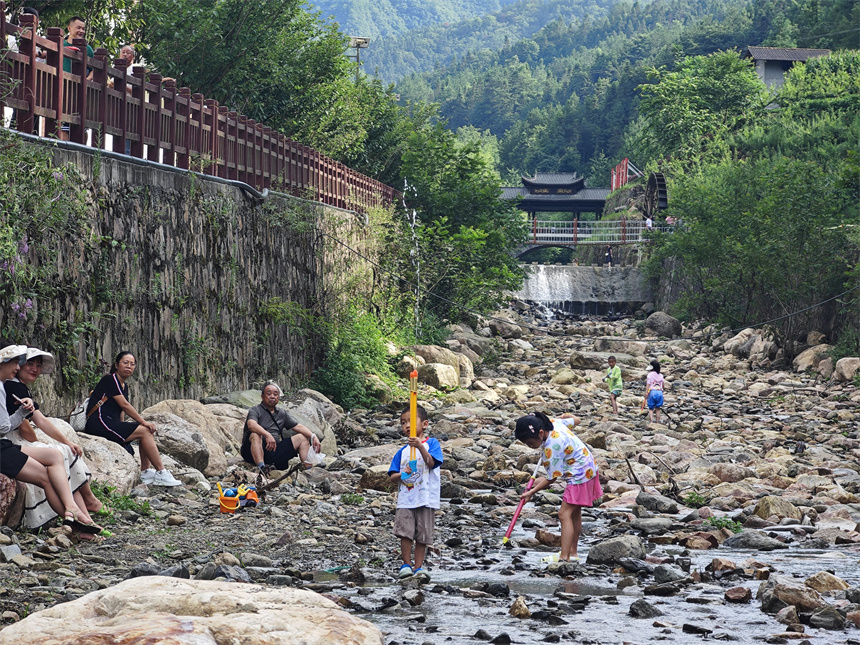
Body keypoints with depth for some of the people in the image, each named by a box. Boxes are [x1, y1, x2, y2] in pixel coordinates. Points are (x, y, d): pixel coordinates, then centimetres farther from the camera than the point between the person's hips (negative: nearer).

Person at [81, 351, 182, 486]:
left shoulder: (124, 386, 21)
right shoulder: (110, 379, -8)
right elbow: (124, 405, -15)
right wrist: (143, 422, -15)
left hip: (112, 423, 10)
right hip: (99, 423, -10)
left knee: (149, 432, -1)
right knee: (144, 431, -17)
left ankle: (146, 472, -7)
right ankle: (161, 474, -17)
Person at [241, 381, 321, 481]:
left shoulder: (282, 413, 21)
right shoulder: (255, 410, 0)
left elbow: (298, 427, 14)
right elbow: (251, 425, -22)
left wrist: (313, 436, -6)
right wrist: (267, 435, -39)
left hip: (275, 452, 6)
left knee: (302, 437, 0)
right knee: (255, 434, -36)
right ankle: (262, 469, -54)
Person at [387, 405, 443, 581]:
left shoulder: (431, 443, 2)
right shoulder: (402, 452, 12)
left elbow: (431, 462, -15)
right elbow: (392, 477, 12)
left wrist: (420, 447, -28)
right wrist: (401, 474, -11)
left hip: (426, 498, -3)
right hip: (405, 498, 3)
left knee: (422, 536, 2)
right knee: (405, 533, -7)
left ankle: (418, 567, 10)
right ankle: (407, 564, 5)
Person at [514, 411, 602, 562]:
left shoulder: (552, 448, -30)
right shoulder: (554, 423, -7)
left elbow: (552, 478, -20)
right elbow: (575, 420, 11)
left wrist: (532, 491, -11)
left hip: (580, 475, -11)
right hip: (587, 469, 11)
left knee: (564, 514, -15)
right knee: (574, 513, 19)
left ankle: (564, 557, -21)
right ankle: (573, 552, 29)